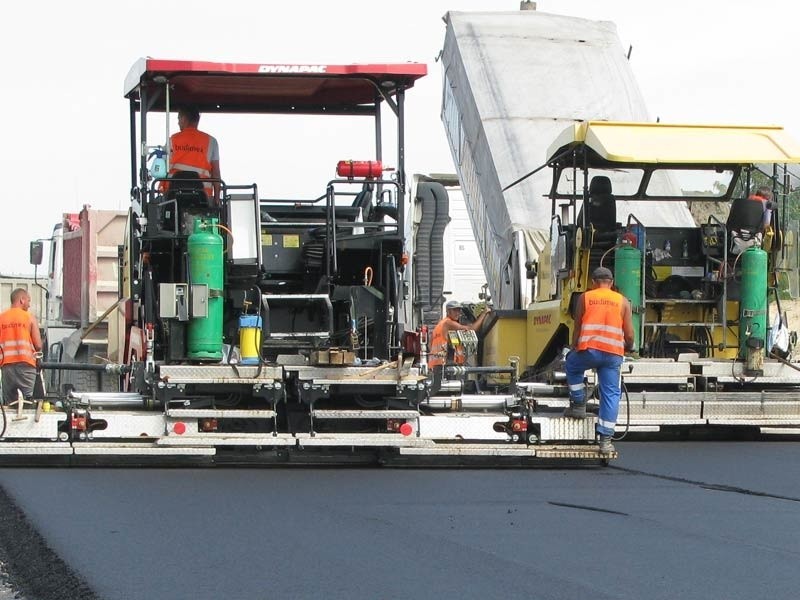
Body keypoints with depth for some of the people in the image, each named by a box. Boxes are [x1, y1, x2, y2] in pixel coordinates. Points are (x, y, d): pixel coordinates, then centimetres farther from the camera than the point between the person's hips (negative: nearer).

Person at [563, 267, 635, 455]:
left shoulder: (585, 298, 9)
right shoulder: (622, 301, 12)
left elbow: (577, 328, 11)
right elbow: (629, 335, 9)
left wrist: (573, 348, 28)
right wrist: (628, 347, 31)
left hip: (589, 349, -1)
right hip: (613, 354, 1)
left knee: (572, 366, 31)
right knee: (611, 394, 5)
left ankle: (578, 404, 28)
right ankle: (605, 439, 1)